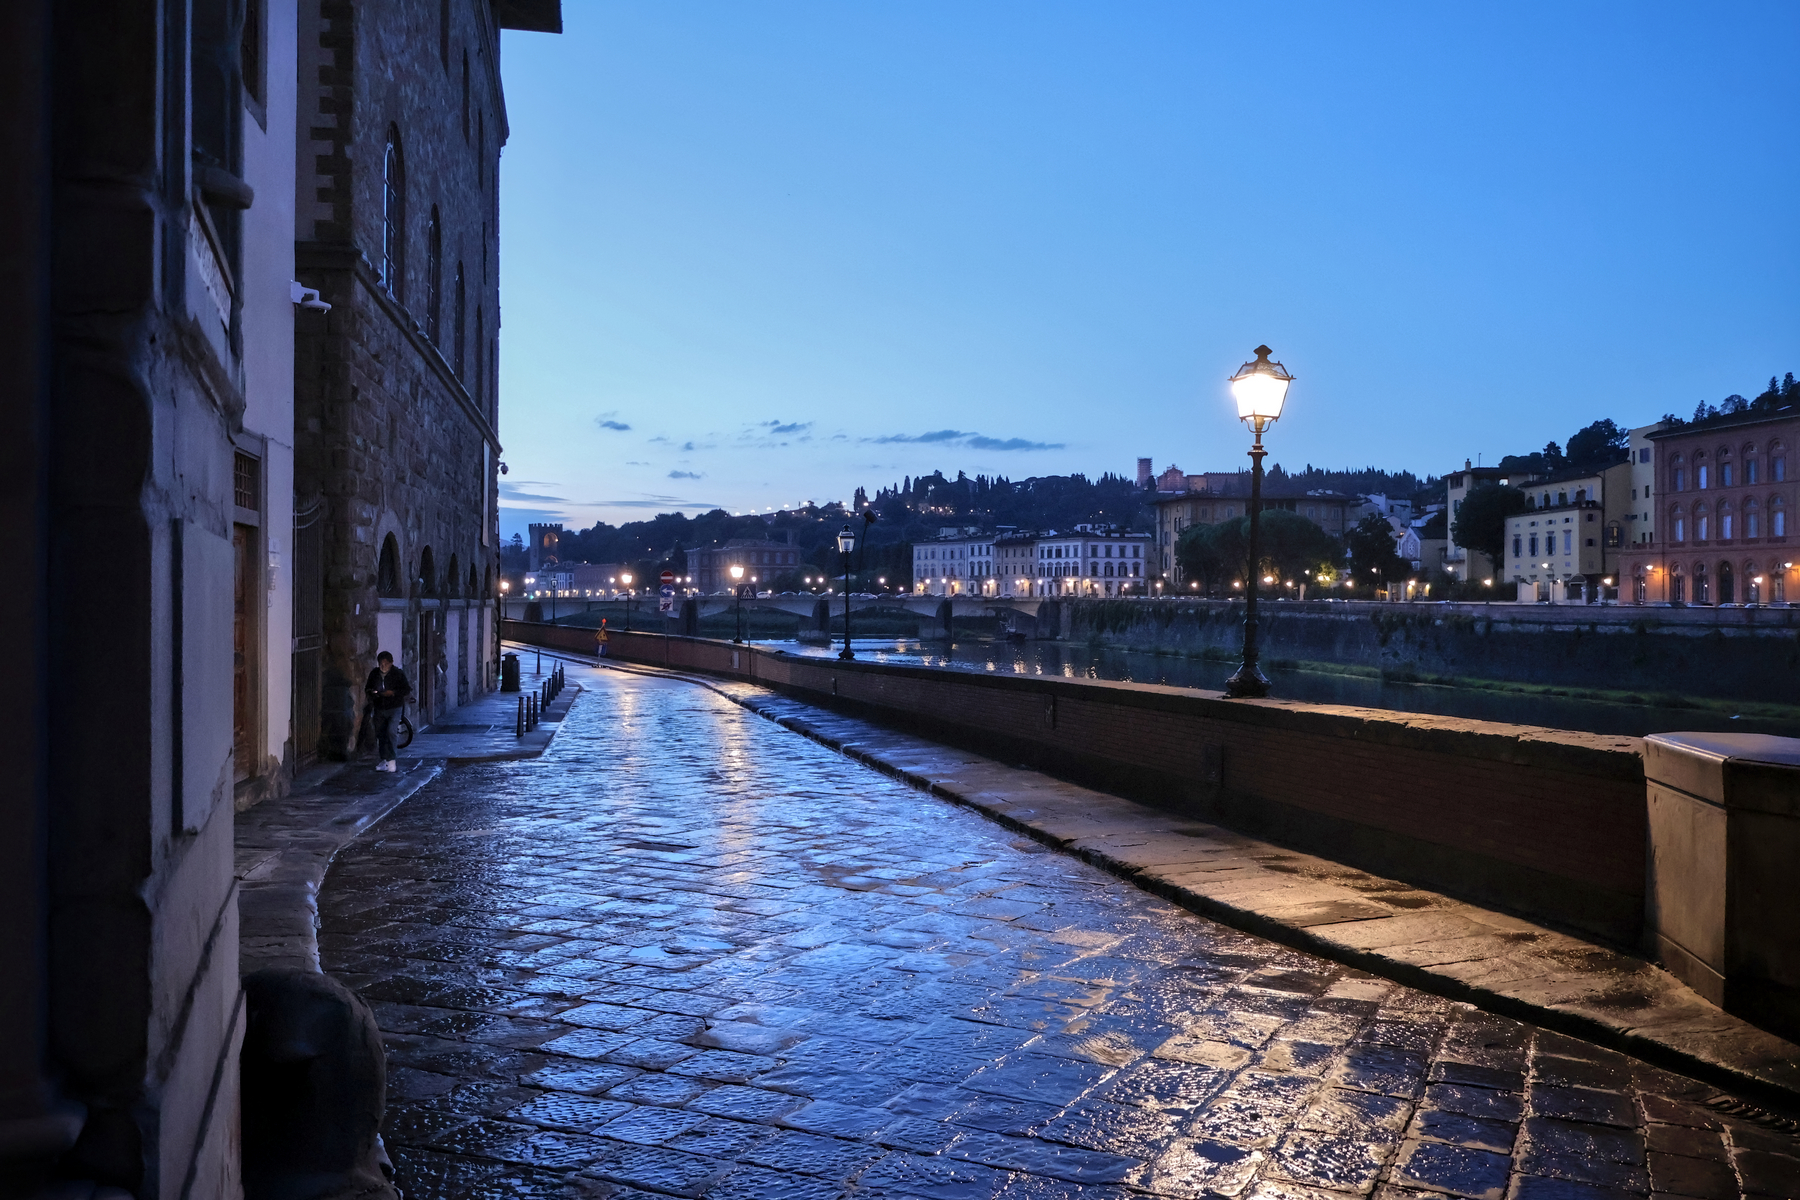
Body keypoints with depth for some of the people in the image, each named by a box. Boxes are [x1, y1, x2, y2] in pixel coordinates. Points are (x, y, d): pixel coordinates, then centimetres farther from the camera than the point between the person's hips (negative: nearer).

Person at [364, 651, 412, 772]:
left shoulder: (398, 674, -7)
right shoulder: (374, 674, 5)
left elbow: (407, 690, -6)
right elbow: (367, 688, 17)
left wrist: (393, 693, -20)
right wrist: (372, 692, -7)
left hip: (394, 708, -5)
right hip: (379, 708, 5)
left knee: (391, 732, -17)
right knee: (380, 734, 8)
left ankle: (391, 760, -11)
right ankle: (384, 760, 19)